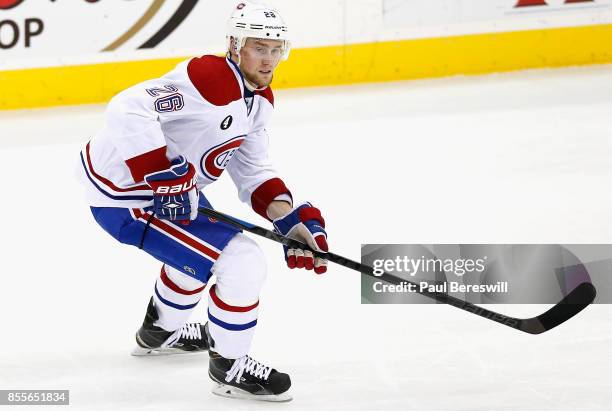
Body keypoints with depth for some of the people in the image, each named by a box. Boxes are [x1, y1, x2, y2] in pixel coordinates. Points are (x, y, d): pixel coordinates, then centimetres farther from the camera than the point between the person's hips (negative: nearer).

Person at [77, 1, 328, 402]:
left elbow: (254, 173, 9)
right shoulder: (211, 79, -26)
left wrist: (291, 219, -5)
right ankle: (230, 366, 5)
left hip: (170, 187, 11)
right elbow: (129, 111, -37)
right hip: (125, 196, -11)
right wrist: (165, 178, -37)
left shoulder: (259, 98, 5)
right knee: (243, 263, -13)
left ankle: (160, 331, 56)